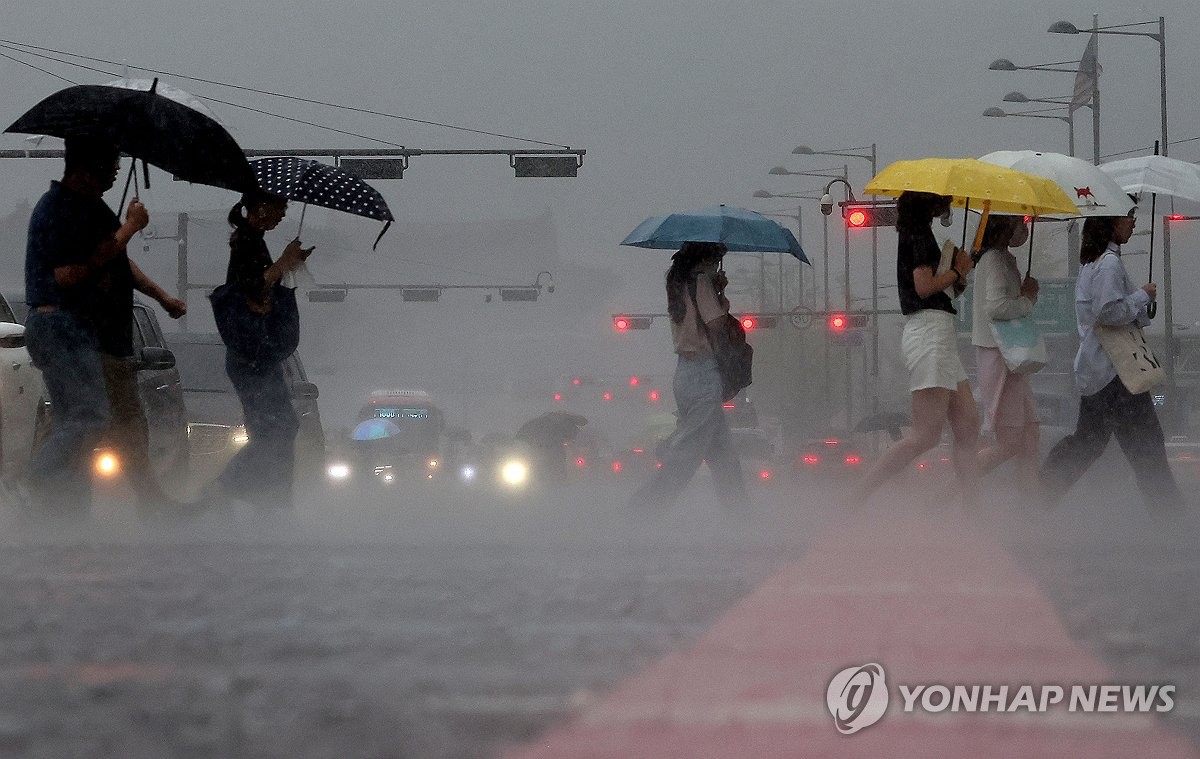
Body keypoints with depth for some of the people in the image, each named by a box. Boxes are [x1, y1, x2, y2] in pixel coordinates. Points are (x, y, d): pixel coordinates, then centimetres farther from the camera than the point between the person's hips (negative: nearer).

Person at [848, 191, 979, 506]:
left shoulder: (914, 233, 21)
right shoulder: (920, 234, -8)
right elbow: (924, 287, -17)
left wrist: (958, 278, 6)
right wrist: (958, 270, -2)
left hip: (939, 335, 11)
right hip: (930, 329, -11)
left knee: (968, 426, 7)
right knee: (926, 435, -14)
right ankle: (855, 499, -16)